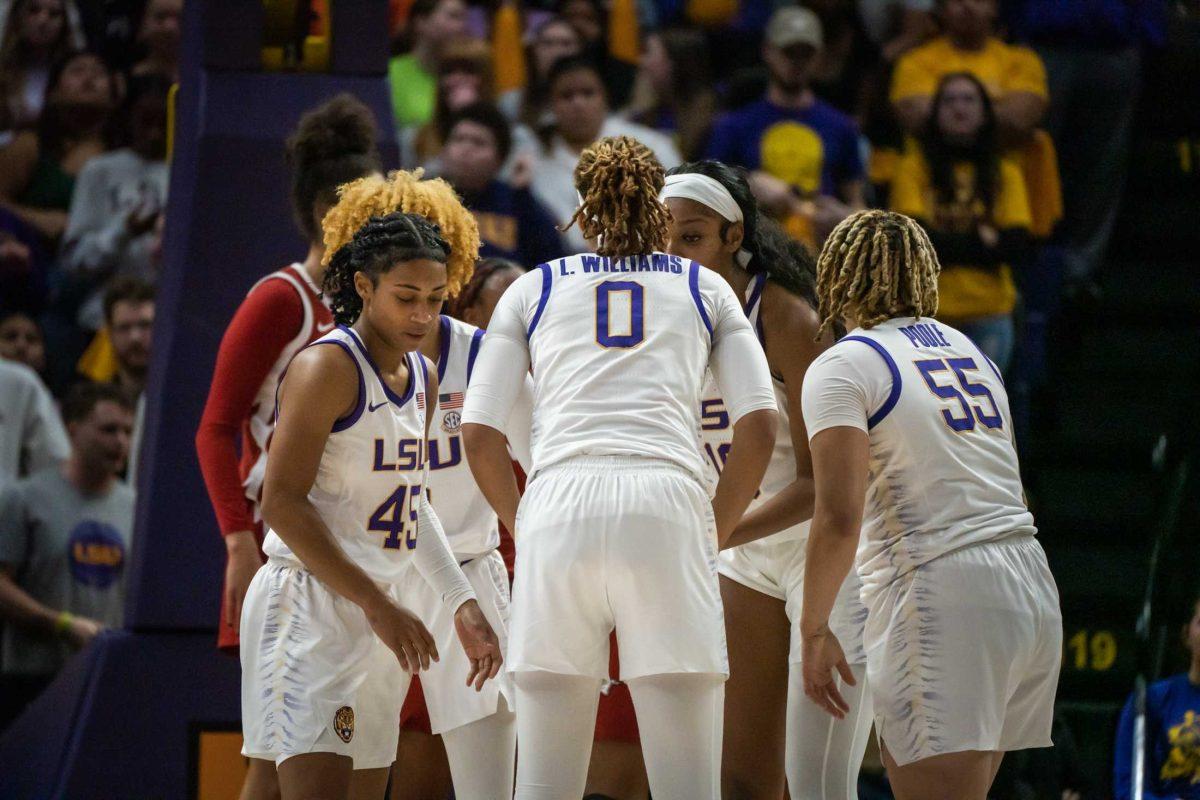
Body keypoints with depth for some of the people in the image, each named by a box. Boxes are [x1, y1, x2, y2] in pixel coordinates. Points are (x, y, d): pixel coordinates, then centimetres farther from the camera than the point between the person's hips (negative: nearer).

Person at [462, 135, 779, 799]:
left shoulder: (532, 289, 21)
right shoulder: (705, 288, 21)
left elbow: (478, 437, 12)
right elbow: (759, 428, 9)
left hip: (558, 506, 1)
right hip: (667, 506, -1)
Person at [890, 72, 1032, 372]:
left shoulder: (1005, 172, 8)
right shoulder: (915, 165, 2)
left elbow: (1019, 246, -2)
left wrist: (950, 246, -10)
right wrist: (983, 241, -6)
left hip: (988, 314, 2)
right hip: (928, 310, -2)